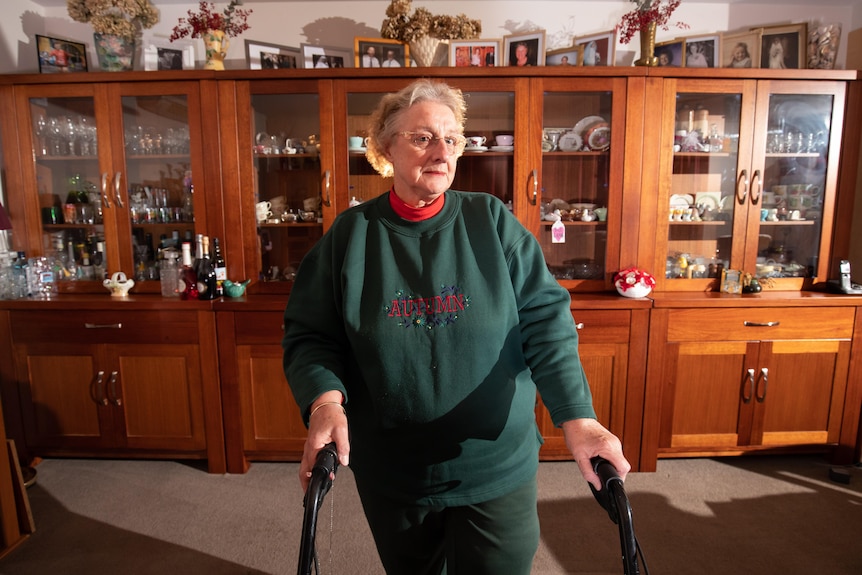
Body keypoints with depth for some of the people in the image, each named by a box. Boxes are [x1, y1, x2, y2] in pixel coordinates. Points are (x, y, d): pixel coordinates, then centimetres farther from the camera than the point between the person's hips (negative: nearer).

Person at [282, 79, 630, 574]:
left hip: (498, 469, 0)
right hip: (392, 474, 1)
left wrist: (577, 416, -21)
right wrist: (325, 400, -21)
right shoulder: (352, 233, -4)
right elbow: (308, 335, -3)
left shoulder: (493, 222, -6)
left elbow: (546, 319, -10)